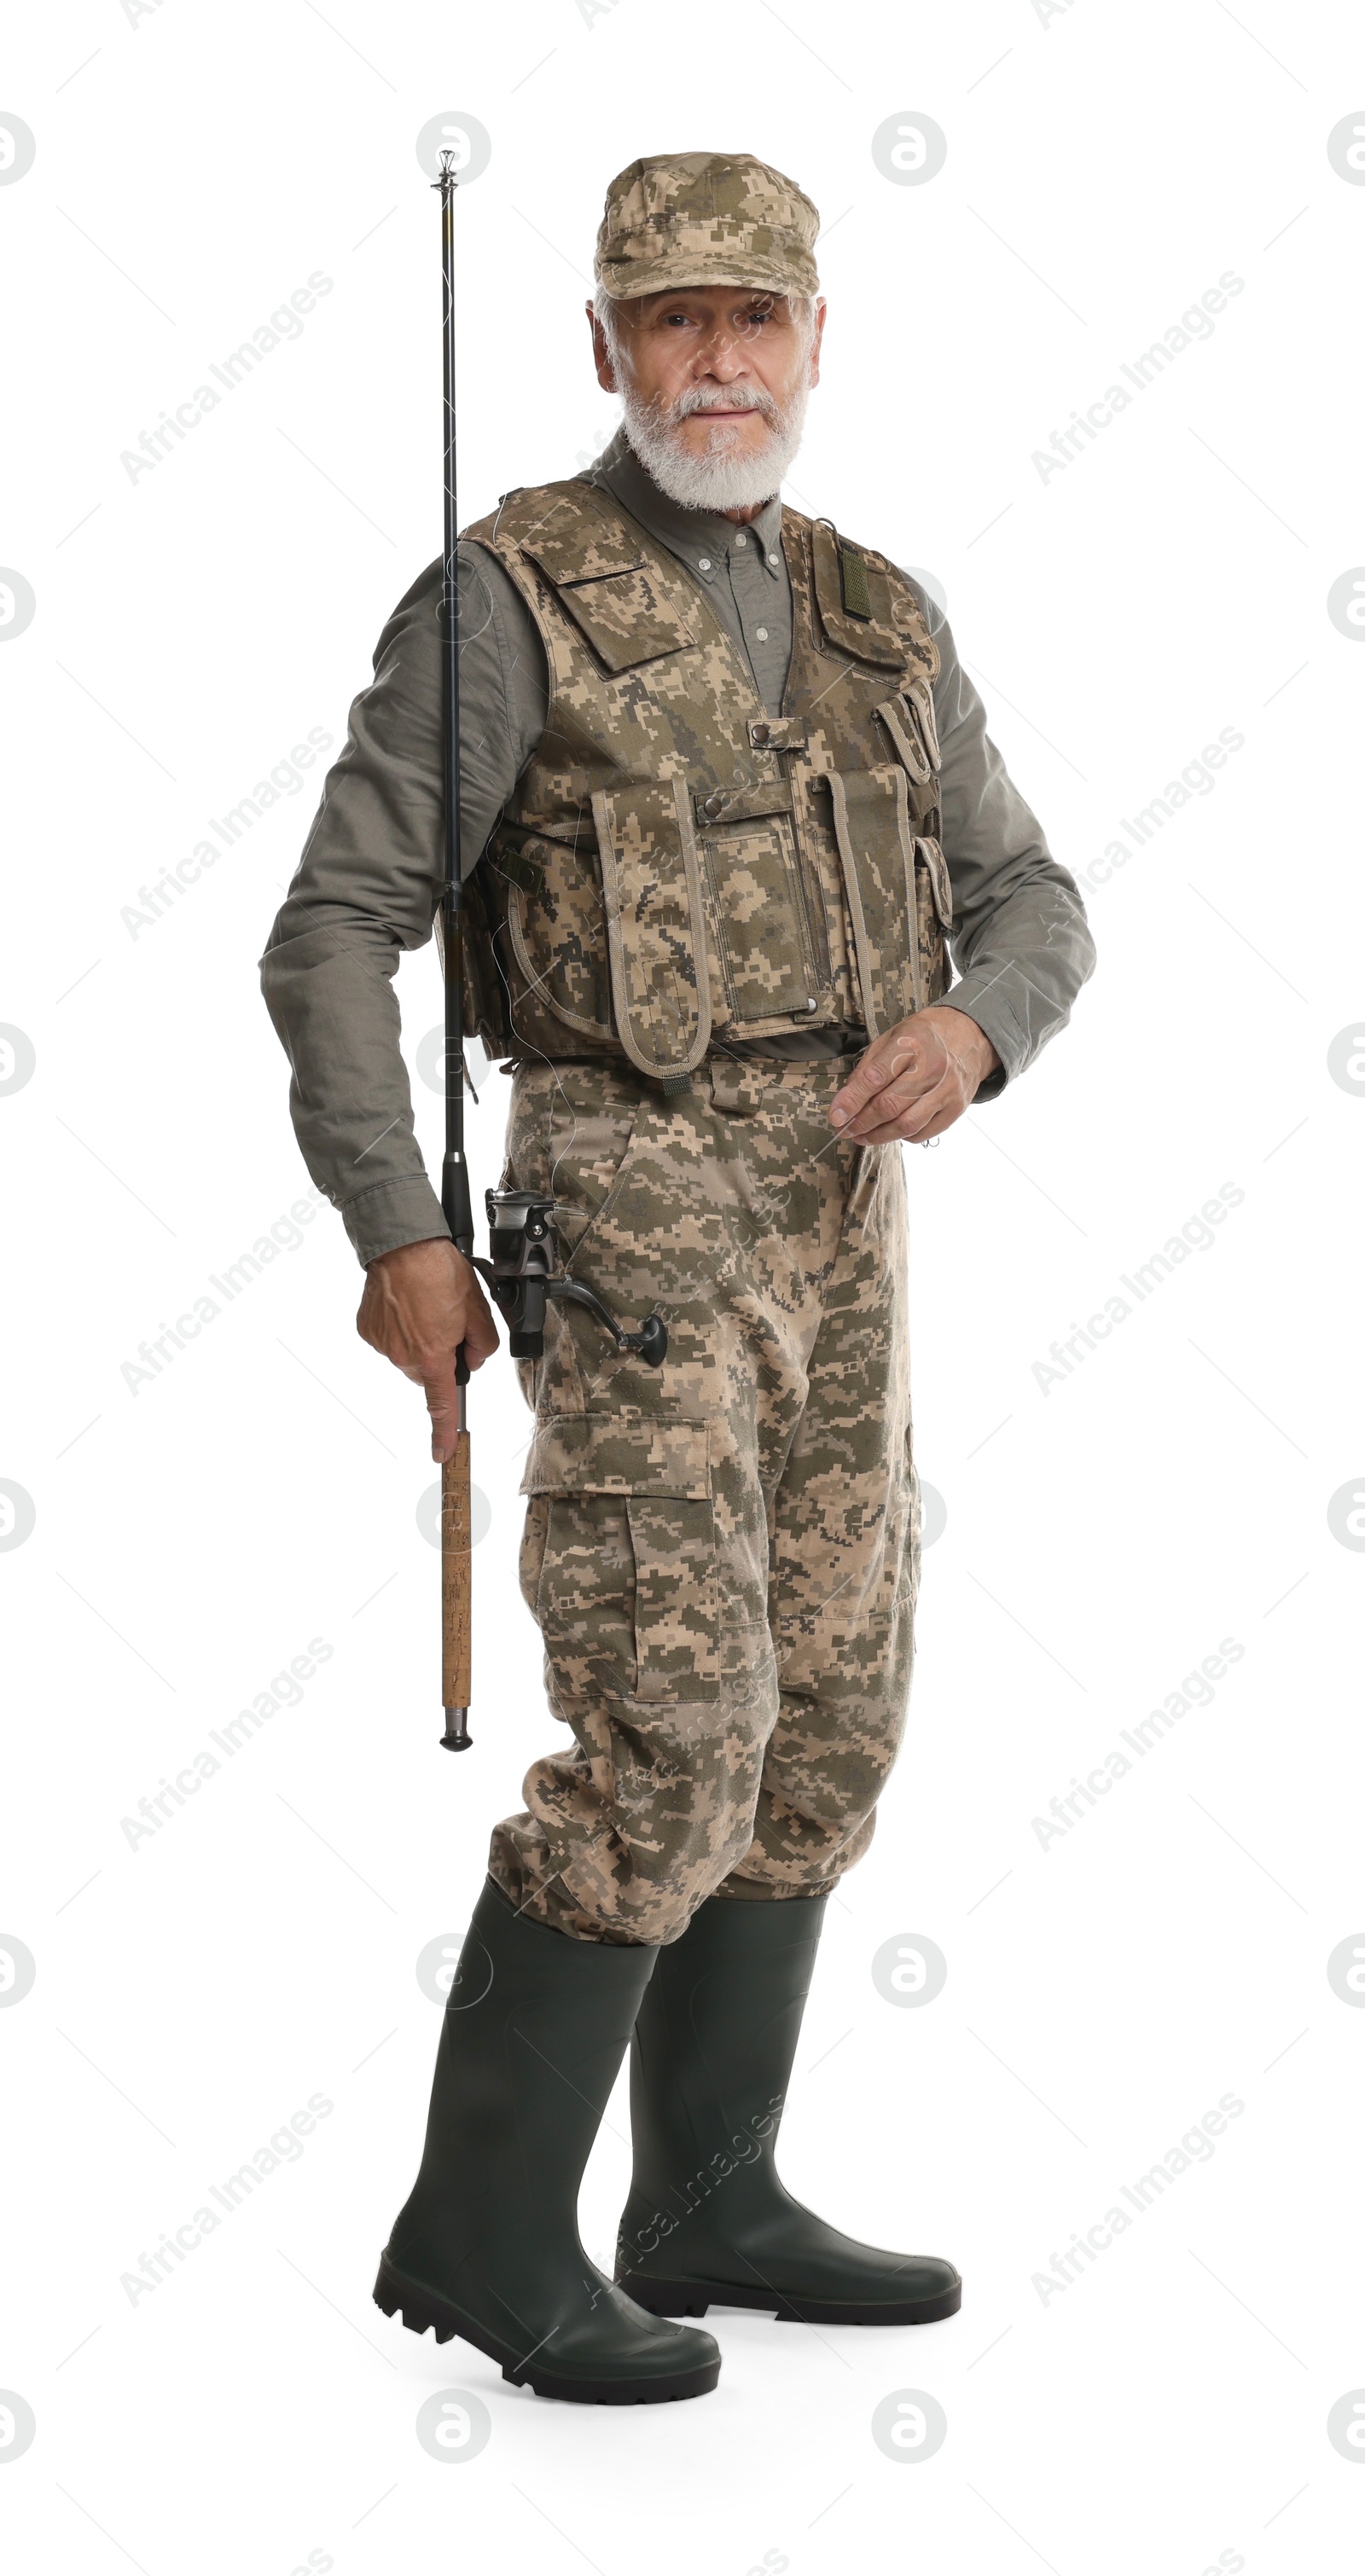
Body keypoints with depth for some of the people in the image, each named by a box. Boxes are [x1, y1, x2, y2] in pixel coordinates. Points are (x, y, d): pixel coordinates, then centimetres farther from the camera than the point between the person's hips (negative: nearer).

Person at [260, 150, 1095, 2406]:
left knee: (817, 1721, 8)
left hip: (830, 1224, 7)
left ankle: (710, 2201, 18)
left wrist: (968, 1031, -12)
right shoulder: (503, 603, -6)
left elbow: (1031, 910, 13)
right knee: (670, 1740, -12)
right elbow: (334, 935, -9)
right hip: (632, 1220, -7)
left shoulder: (874, 622, 13)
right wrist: (394, 1241, -18)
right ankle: (484, 2234, -2)